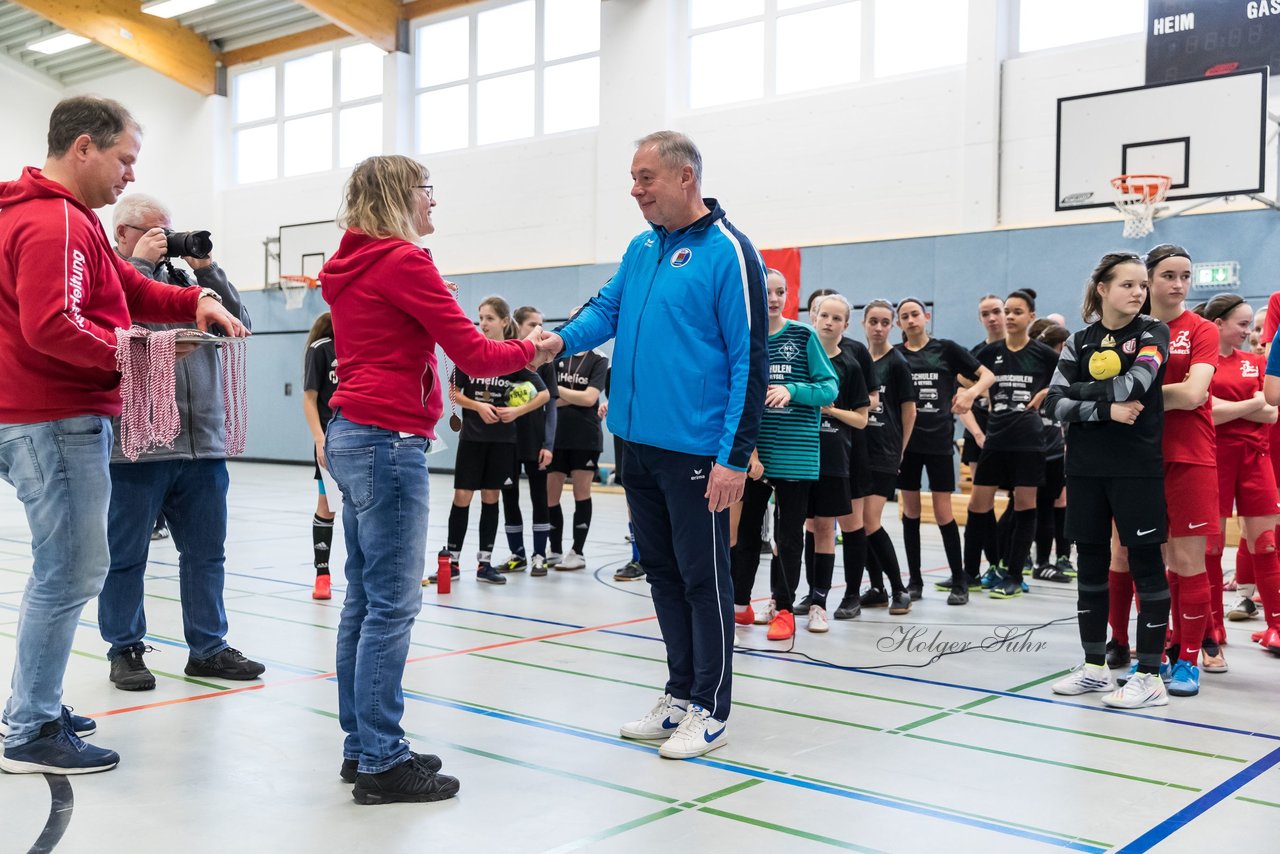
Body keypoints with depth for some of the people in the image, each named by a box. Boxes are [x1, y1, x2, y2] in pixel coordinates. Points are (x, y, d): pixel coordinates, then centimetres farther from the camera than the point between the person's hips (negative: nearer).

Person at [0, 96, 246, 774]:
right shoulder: (55, 224, -16)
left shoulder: (69, 219, 19)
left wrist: (194, 302, 5)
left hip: (58, 420, 11)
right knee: (70, 574, -5)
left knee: (64, 571, 19)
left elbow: (127, 288, 19)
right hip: (55, 423, -11)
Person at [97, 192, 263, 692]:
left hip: (203, 446, 6)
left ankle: (208, 648, 20)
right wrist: (140, 262, -11)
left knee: (206, 551, 10)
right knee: (126, 555, 5)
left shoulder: (183, 277, 17)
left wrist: (205, 268, 4)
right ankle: (125, 650, 19)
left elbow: (238, 322, 11)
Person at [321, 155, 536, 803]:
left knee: (365, 598, 12)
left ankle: (362, 746, 20)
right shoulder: (404, 262, -11)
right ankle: (381, 764, -1)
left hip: (350, 434, 10)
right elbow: (475, 355, -11)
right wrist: (532, 349, 5)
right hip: (388, 440, -10)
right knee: (392, 605, -6)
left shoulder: (352, 267, 16)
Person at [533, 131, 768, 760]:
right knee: (661, 571, 16)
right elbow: (608, 307, 12)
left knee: (703, 578, 3)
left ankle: (710, 712, 16)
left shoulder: (727, 252, -11)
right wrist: (564, 338, -12)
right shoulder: (642, 248, 13)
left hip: (695, 451, -8)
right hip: (637, 443, 8)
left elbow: (750, 360, -13)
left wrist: (735, 456, -17)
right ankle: (680, 694, 29)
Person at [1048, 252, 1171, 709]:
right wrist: (1106, 409, -16)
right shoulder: (1080, 341, 8)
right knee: (1091, 563, 9)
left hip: (1138, 467, -4)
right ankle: (1095, 666, 21)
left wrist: (1078, 390, -8)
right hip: (1086, 468, 4)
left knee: (1145, 564, -1)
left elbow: (1135, 384, -18)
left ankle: (1149, 676, 5)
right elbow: (1055, 403, -4)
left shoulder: (1152, 332, 0)